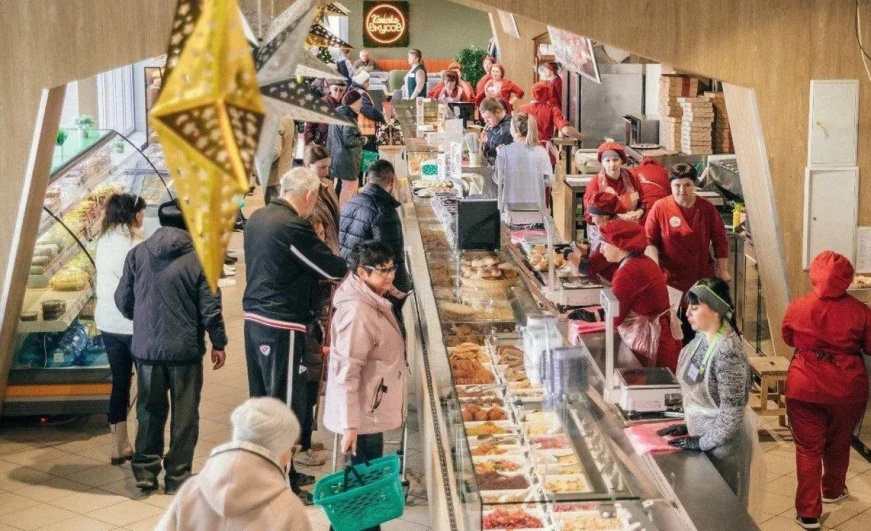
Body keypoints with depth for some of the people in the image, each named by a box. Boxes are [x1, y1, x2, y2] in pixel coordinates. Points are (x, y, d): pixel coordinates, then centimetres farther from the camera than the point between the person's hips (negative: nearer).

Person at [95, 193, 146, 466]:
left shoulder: (104, 242, 7)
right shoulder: (135, 244, -15)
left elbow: (106, 282, 11)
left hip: (107, 322, 7)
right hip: (134, 323, -7)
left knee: (119, 382, 13)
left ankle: (119, 447, 18)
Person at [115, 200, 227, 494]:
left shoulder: (137, 254, -1)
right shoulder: (199, 258, -9)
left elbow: (123, 300, 4)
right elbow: (210, 307, -9)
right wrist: (218, 343, 3)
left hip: (146, 347, 3)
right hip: (185, 348, -3)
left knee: (150, 410, 16)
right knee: (184, 414, 8)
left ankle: (145, 470, 21)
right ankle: (178, 476, 13)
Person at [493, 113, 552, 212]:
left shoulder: (504, 151, -9)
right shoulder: (541, 152, -3)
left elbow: (498, 179, -4)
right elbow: (548, 179, -1)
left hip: (511, 205, -2)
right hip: (536, 205, 2)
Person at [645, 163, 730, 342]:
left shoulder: (706, 208, 0)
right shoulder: (660, 207, -6)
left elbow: (720, 240, 6)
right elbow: (649, 240, -2)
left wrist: (723, 270, 4)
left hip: (702, 278, 2)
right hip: (671, 278, -1)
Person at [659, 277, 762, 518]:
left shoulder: (727, 351, -28)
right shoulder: (703, 338, -1)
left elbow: (732, 410, -25)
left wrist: (704, 442, -18)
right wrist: (689, 425, 8)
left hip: (723, 441, -8)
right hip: (702, 430, 8)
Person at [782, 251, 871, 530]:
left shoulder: (797, 308, -12)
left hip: (804, 389, -1)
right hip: (847, 391, 1)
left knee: (808, 448, 8)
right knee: (838, 445, 23)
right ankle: (832, 490, 45)